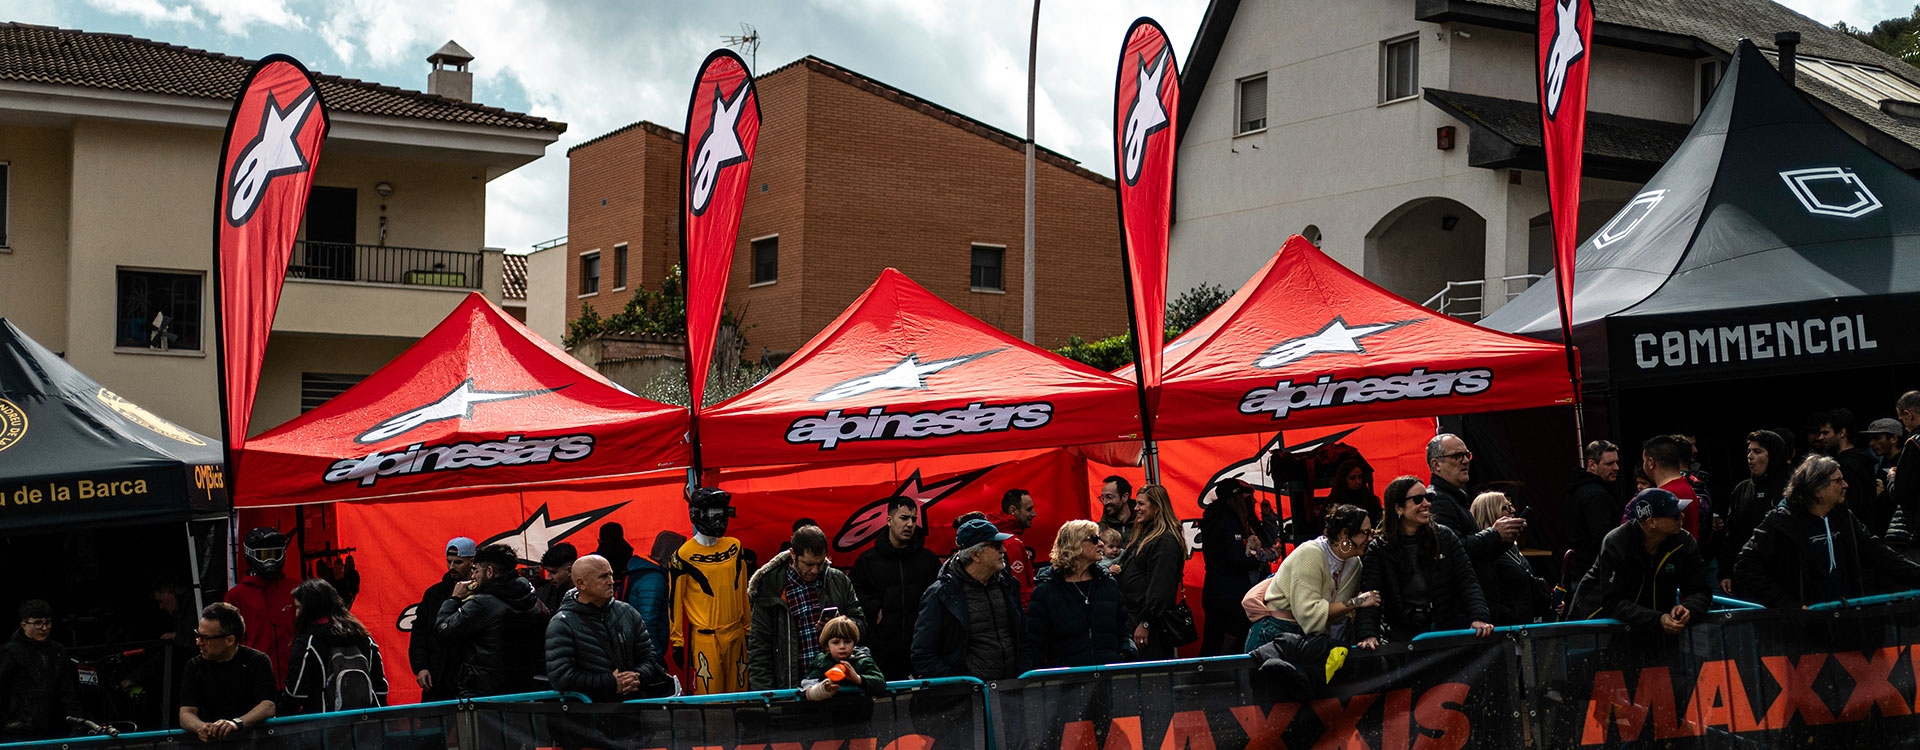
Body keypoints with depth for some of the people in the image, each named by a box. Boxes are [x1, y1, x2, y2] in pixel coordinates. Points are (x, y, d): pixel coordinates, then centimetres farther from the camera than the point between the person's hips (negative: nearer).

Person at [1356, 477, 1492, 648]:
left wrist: (1479, 618, -15)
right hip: (1400, 638, -1)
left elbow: (1467, 581, 4)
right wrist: (1368, 635, -23)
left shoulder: (1444, 537, 9)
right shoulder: (1378, 549, 2)